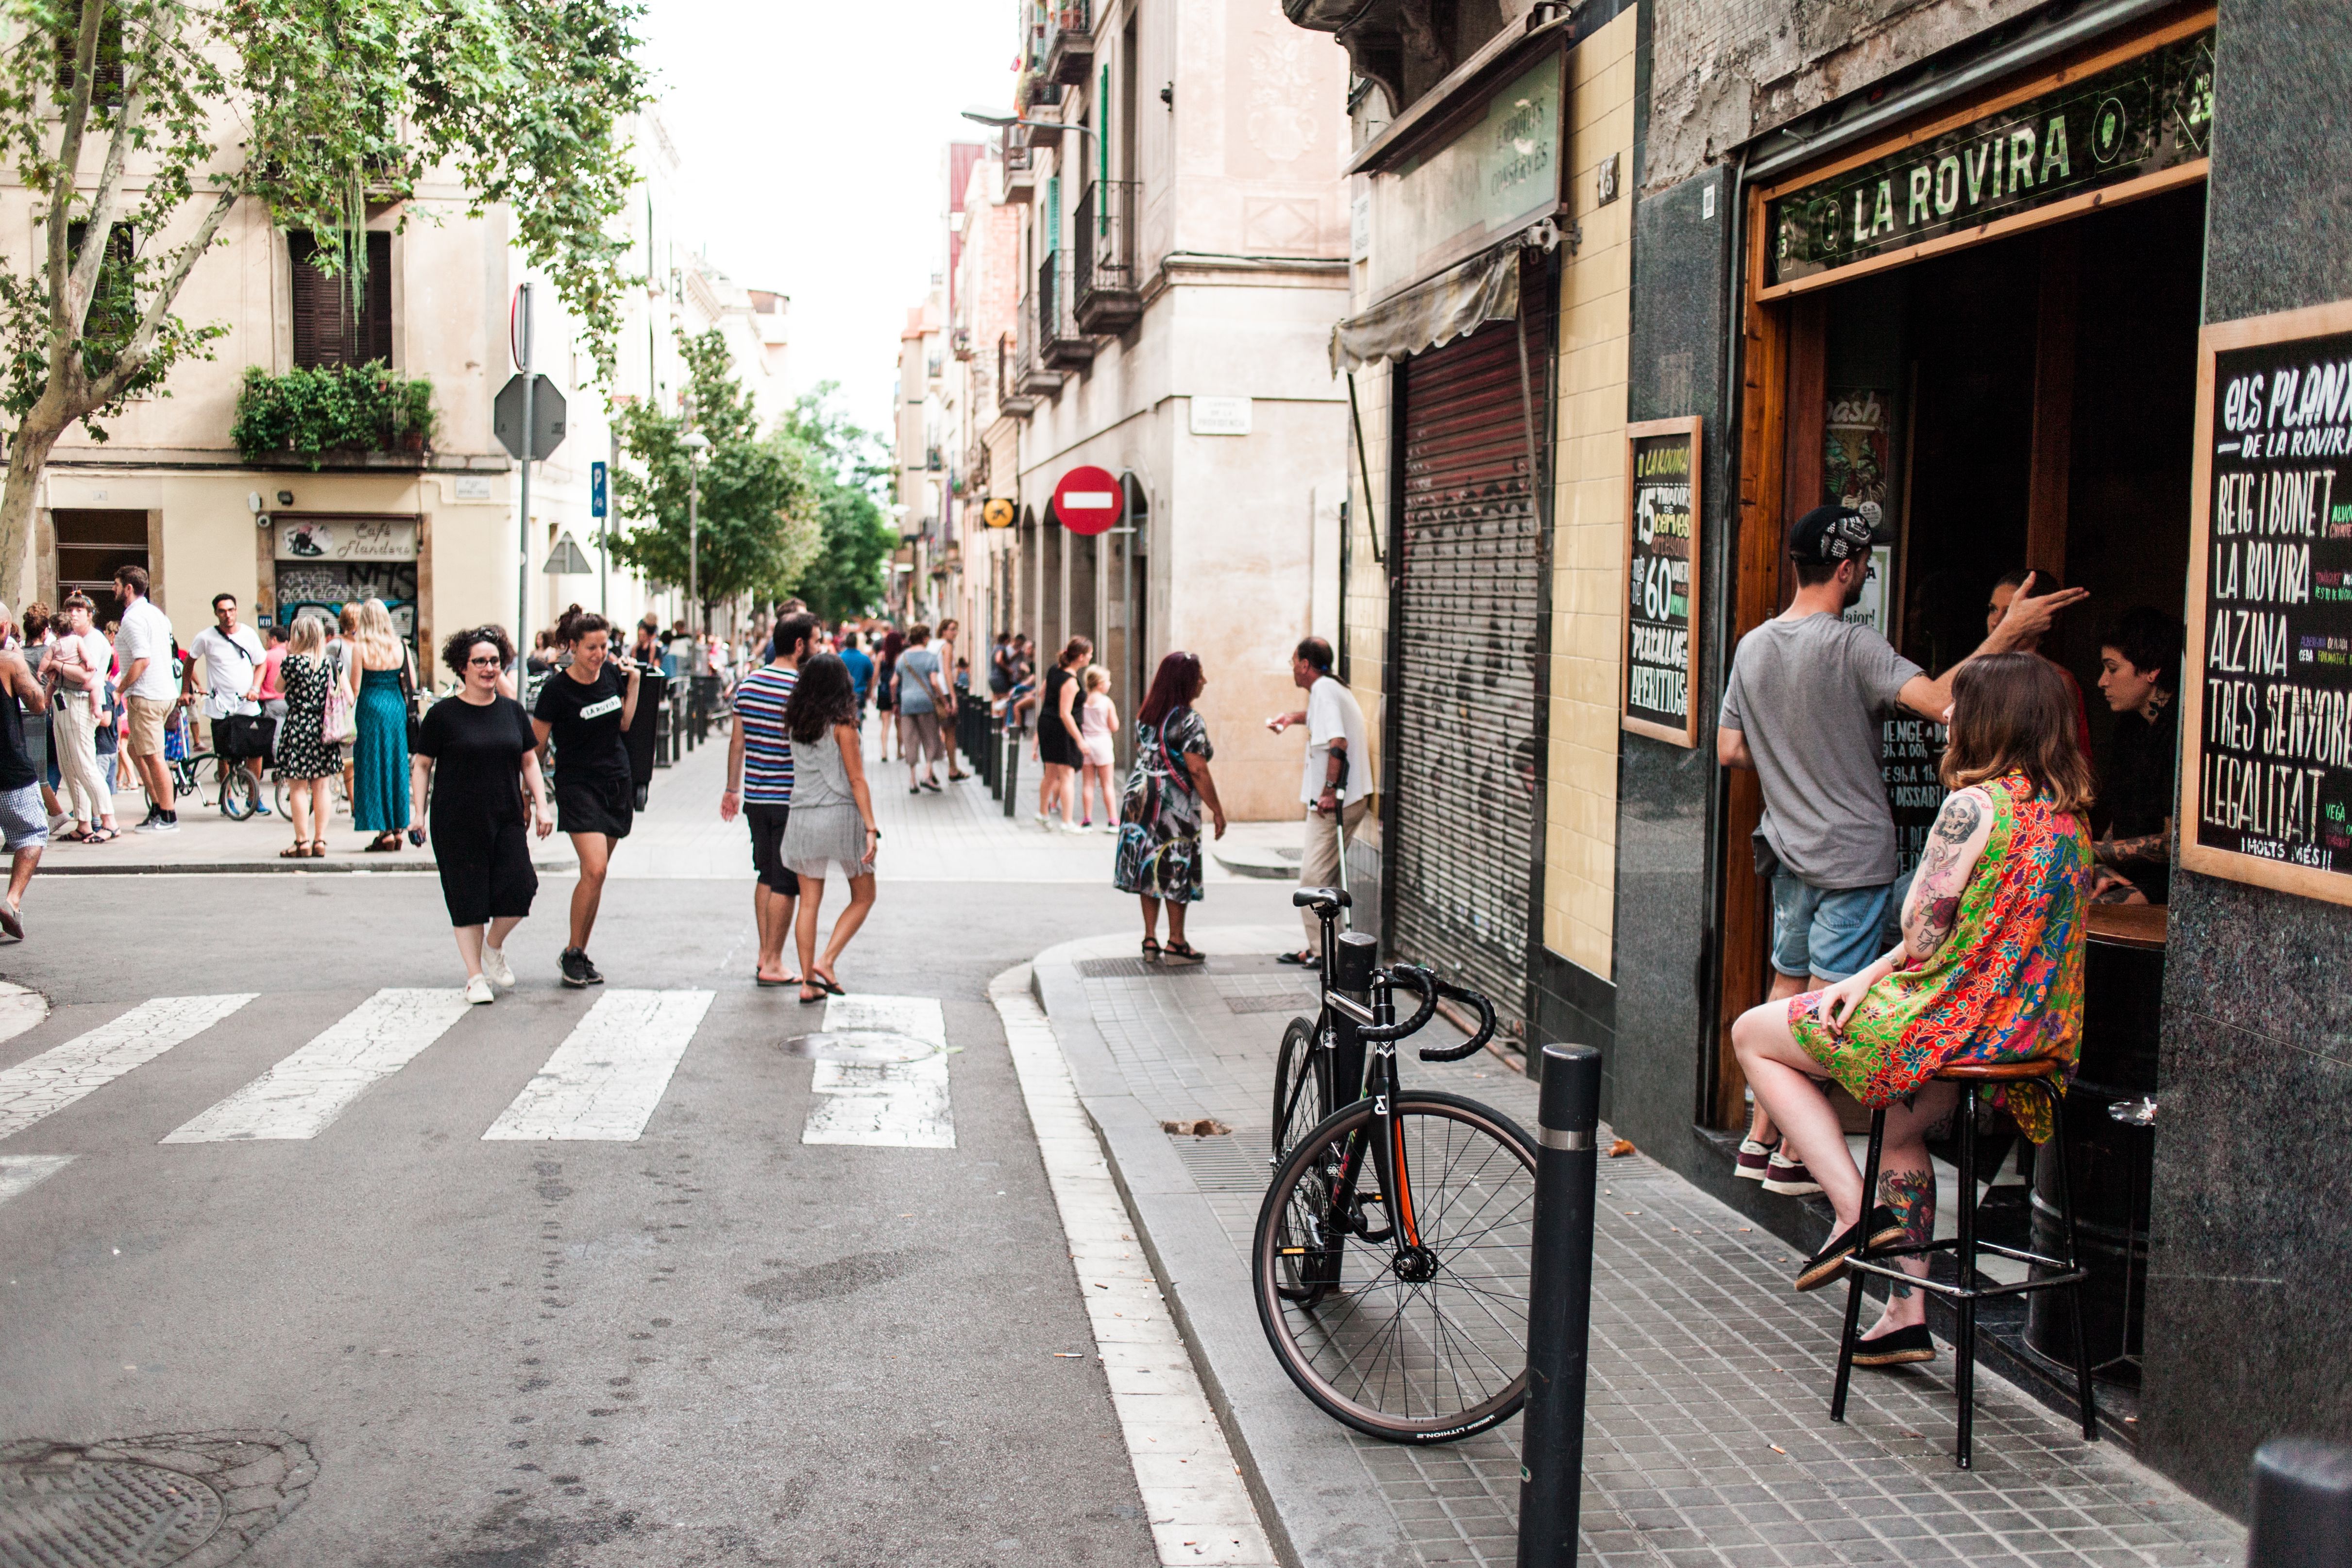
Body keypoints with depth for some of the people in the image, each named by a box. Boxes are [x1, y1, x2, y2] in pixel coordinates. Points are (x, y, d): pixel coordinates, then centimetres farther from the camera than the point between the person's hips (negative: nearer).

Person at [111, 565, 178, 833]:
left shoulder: (133, 619, -14)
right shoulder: (155, 613, 15)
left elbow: (143, 660, -22)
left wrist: (121, 688, -12)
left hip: (146, 697, -10)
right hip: (166, 690, 10)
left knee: (153, 757, -5)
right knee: (134, 750, 18)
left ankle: (168, 818, -2)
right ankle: (157, 807, 18)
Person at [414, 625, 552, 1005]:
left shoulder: (512, 711, 9)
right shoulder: (443, 714, -2)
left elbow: (529, 761, 16)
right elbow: (422, 766, 3)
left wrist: (541, 806, 7)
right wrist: (418, 813, -4)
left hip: (506, 819, 3)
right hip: (458, 824, -3)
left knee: (520, 887, -11)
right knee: (468, 900, 1)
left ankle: (494, 947, 17)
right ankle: (475, 976, 13)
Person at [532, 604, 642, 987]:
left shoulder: (612, 673, 4)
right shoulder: (558, 688, -12)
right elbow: (535, 745, -6)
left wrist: (634, 683, 3)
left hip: (617, 783, 5)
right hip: (578, 784, -5)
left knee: (596, 874, 6)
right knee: (594, 870, -17)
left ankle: (581, 955, 16)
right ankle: (572, 955, -2)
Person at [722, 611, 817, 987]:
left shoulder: (748, 684, 8)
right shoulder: (800, 689, -15)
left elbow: (737, 741, 13)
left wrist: (733, 788, 21)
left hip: (754, 796, 7)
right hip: (789, 799, -7)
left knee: (767, 876, 17)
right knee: (786, 883, 0)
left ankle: (764, 954, 21)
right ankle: (772, 964, 3)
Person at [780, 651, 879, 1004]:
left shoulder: (796, 723, 6)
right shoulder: (842, 724, -9)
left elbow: (800, 770, 7)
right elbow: (856, 780, -10)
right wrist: (871, 828, -9)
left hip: (802, 817, 5)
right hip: (841, 816, -5)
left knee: (809, 902, 8)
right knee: (863, 897, 11)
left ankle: (808, 982, 7)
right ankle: (826, 961, -2)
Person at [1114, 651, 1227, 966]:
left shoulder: (1146, 714, 9)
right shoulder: (1189, 720, -14)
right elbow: (1197, 770, -17)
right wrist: (1217, 811, -12)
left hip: (1140, 797, 7)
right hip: (1174, 805, -7)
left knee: (1148, 865, 9)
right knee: (1175, 870, 1)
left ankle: (1150, 939, 11)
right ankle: (1176, 943, 7)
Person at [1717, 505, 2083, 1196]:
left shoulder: (1753, 646, 4)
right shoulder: (1851, 647, -18)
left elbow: (1730, 750, 8)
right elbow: (1940, 700, -29)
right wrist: (2009, 634, -24)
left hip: (1789, 847, 7)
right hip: (1852, 854, -7)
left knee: (1787, 990, 16)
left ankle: (1759, 1139, 20)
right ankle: (1793, 1158, 5)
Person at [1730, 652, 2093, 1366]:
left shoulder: (1973, 806, -19)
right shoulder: (2068, 816, 8)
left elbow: (1922, 938, -18)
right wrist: (1872, 975, 6)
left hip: (1956, 1021, -9)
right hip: (2036, 1032, 9)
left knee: (1753, 1033, 10)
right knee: (1901, 1120, 35)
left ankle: (1856, 1209, 4)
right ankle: (1908, 1312, 33)